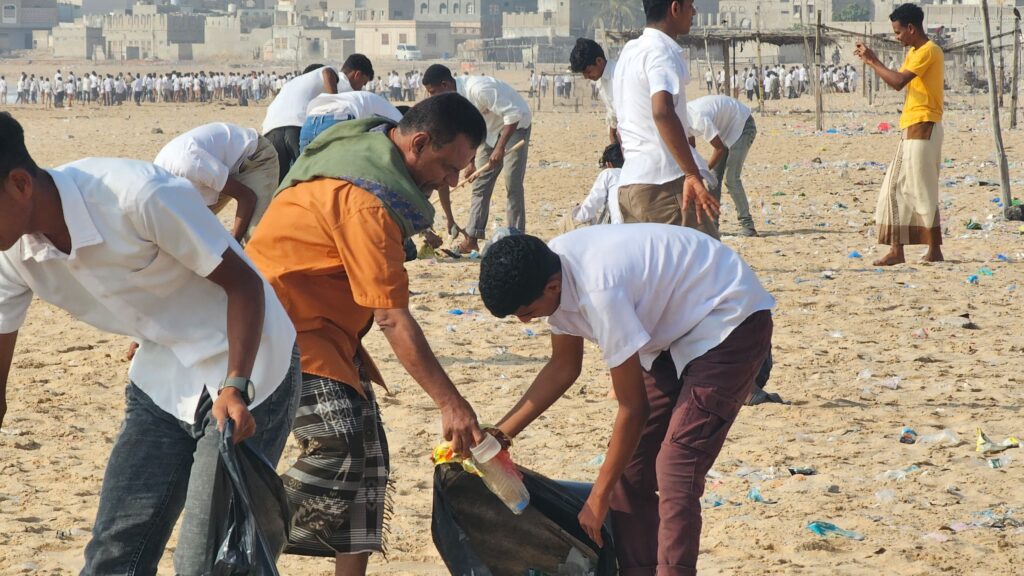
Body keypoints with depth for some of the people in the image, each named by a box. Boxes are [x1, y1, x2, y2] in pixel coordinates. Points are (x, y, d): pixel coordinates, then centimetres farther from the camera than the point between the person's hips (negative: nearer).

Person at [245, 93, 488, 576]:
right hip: (285, 326, -10)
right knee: (340, 449, -23)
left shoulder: (369, 149, 5)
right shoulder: (367, 201, -26)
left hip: (325, 327, 11)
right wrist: (450, 404, -27)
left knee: (366, 457, 4)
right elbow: (393, 319, -27)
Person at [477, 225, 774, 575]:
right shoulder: (550, 272, -9)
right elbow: (563, 368, 9)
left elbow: (633, 408, -24)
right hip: (676, 329, 9)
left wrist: (599, 498, -15)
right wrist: (499, 434, 4)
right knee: (631, 465, 5)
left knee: (675, 470, -19)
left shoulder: (600, 291, -34)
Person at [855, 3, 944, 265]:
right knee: (895, 189, 7)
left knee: (923, 190, -7)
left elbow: (899, 81, -23)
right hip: (911, 128, 10)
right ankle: (897, 250, 7)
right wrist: (872, 61, 9)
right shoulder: (914, 52, 18)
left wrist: (873, 61, -13)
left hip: (923, 128, -10)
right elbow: (897, 82, 19)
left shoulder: (928, 51, -14)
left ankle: (934, 250, -2)